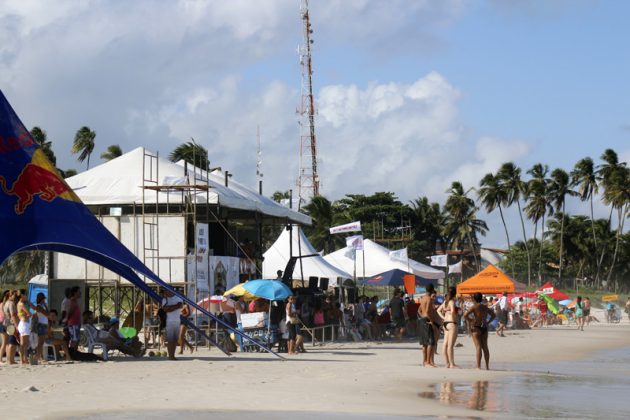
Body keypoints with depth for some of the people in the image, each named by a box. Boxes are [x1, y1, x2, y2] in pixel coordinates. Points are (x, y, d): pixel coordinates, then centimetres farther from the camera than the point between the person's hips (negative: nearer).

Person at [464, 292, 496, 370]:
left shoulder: (474, 307, -7)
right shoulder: (485, 307, 12)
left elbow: (465, 315, -17)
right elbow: (494, 315, 23)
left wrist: (471, 319, -1)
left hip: (476, 328, -6)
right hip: (484, 328, 6)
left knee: (478, 347, -9)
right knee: (485, 347, 11)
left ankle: (478, 366, -14)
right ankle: (487, 366, 14)